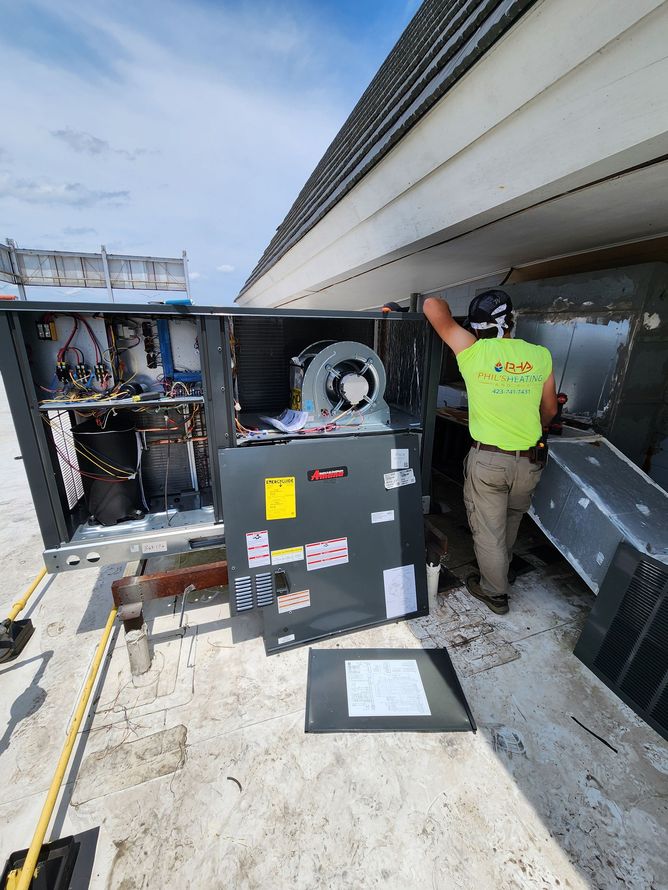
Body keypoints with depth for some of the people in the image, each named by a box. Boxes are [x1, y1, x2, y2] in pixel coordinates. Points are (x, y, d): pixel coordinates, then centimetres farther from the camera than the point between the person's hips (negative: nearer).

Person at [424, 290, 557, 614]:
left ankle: (495, 593, 34)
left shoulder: (473, 351, -13)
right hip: (529, 461, 5)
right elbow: (550, 410, 9)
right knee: (511, 522, 29)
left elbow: (432, 305, -7)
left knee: (488, 531, 15)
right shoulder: (540, 355, -2)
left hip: (487, 459, -4)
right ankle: (500, 570, 54)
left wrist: (449, 316, 12)